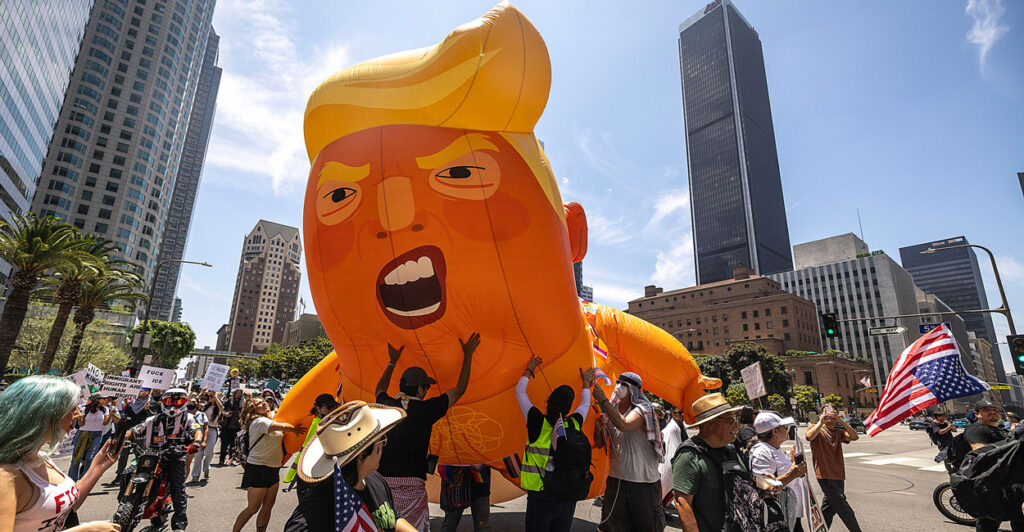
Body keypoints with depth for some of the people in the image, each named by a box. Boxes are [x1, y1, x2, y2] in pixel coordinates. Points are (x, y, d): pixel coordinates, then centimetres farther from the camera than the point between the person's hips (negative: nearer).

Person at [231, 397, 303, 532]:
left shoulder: (272, 420, 15)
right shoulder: (258, 422, -15)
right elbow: (283, 427, -25)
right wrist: (295, 429, -9)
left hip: (273, 469, 8)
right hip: (258, 468, -8)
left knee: (268, 505, 9)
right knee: (253, 508, -1)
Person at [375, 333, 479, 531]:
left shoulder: (387, 406, 3)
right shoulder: (425, 410, -8)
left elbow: (379, 391, 30)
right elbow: (459, 389, 2)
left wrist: (392, 362, 36)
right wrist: (468, 354, 10)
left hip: (382, 483, 5)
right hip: (411, 484, -4)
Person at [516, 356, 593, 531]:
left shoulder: (538, 422, -12)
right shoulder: (575, 424, -3)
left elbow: (519, 391, 3)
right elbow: (585, 403, 20)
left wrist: (529, 370, 19)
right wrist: (586, 382, 37)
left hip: (540, 496, -3)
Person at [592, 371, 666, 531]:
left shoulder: (642, 409, -10)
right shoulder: (612, 410, 6)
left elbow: (624, 425, -31)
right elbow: (599, 443, 9)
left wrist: (603, 400, -26)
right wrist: (598, 420, -8)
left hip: (643, 482, -5)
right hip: (616, 479, 5)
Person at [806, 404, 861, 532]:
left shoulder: (838, 432, 14)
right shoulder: (815, 428, 0)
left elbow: (854, 437, -6)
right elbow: (810, 436, -24)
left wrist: (841, 420, -15)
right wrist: (821, 422, -28)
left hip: (838, 475, 6)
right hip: (825, 475, -6)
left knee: (829, 507, 12)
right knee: (843, 508, -5)